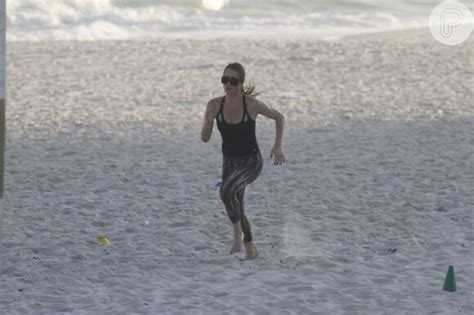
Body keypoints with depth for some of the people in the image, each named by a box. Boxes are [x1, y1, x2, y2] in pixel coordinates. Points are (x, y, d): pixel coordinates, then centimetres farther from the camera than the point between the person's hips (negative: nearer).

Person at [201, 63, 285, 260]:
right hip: (230, 163, 5)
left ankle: (237, 234, -10)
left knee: (227, 191, -30)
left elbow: (279, 117, -2)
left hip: (252, 162, -5)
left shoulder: (252, 104, -19)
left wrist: (277, 146, -12)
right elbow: (205, 138, -7)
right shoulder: (215, 105, -11)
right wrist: (207, 121, -27)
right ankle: (250, 249, 35)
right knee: (236, 210, 12)